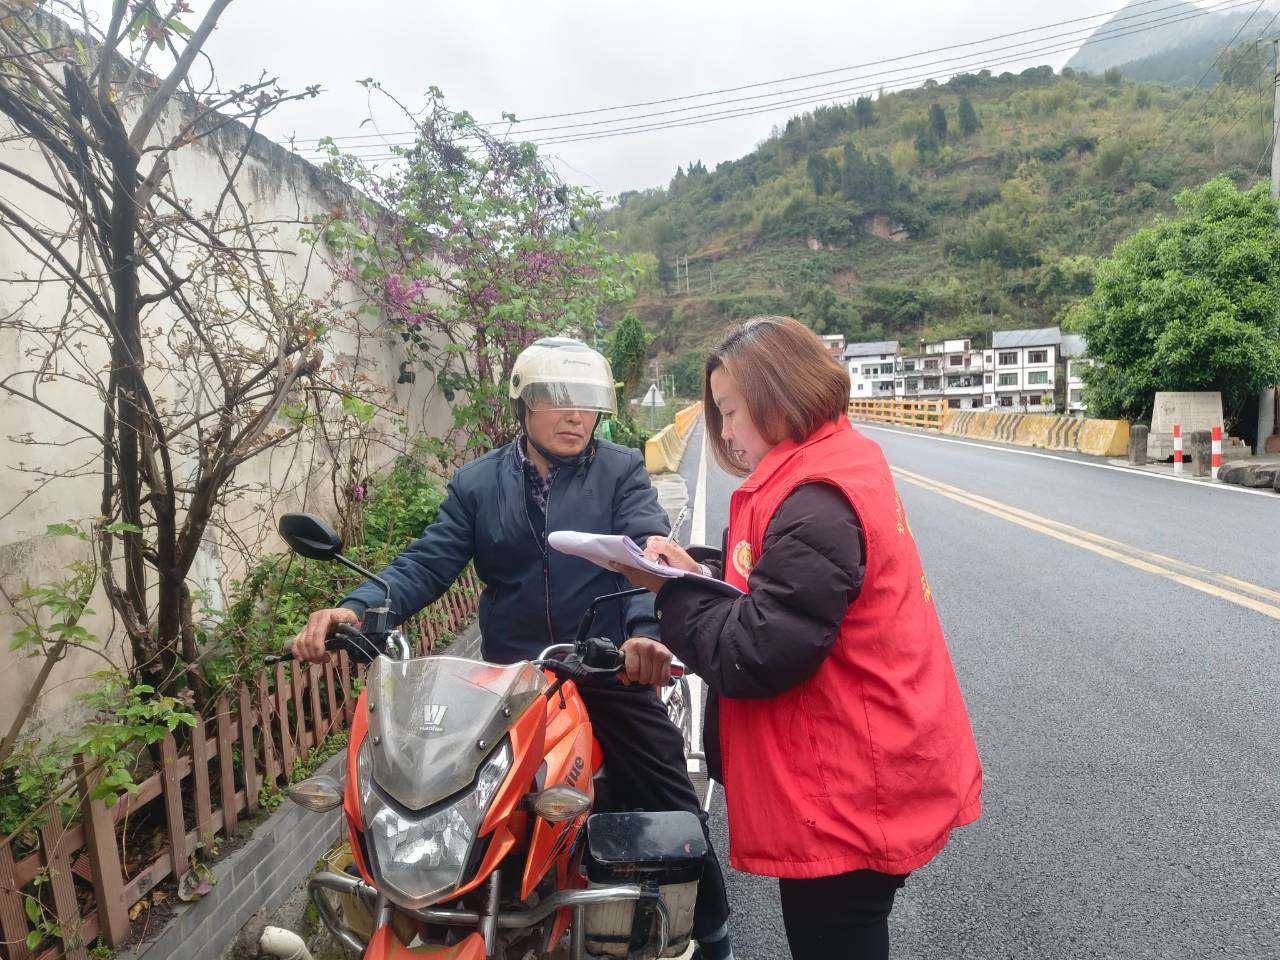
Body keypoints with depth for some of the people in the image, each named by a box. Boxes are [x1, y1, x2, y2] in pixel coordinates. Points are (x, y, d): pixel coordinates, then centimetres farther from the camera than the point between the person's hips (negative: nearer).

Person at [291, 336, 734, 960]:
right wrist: (356, 608, -21)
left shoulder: (621, 472, 0)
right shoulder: (477, 483, 6)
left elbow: (648, 551, -15)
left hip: (612, 673, -1)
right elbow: (427, 564, -2)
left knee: (673, 808, 5)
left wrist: (647, 629, -35)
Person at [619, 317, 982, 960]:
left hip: (845, 805, -10)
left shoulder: (815, 501, -25)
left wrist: (672, 590, -12)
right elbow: (788, 582, 12)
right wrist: (697, 569, -3)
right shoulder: (843, 462, 7)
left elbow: (759, 658, -26)